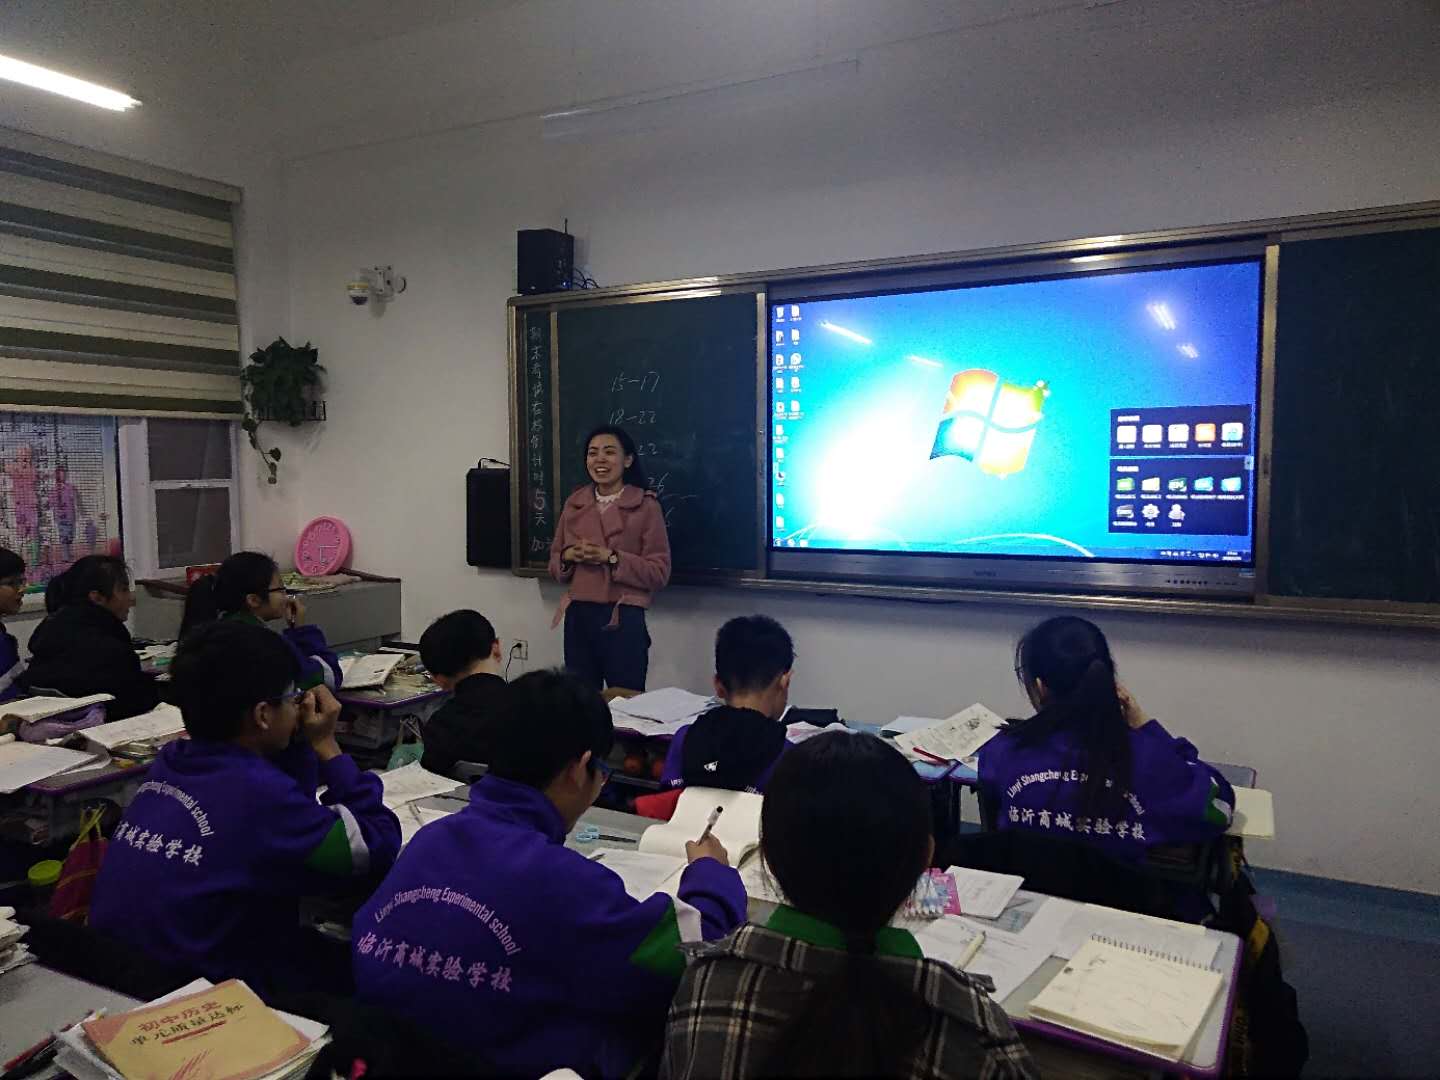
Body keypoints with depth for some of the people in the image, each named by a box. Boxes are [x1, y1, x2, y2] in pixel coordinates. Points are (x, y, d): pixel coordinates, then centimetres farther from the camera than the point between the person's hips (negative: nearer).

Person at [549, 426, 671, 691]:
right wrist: (568, 556, -7)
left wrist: (611, 558, -18)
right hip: (578, 616, 5)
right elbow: (554, 563, 14)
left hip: (623, 618, -4)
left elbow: (660, 572, -9)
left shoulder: (646, 505, -6)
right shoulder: (574, 503, 8)